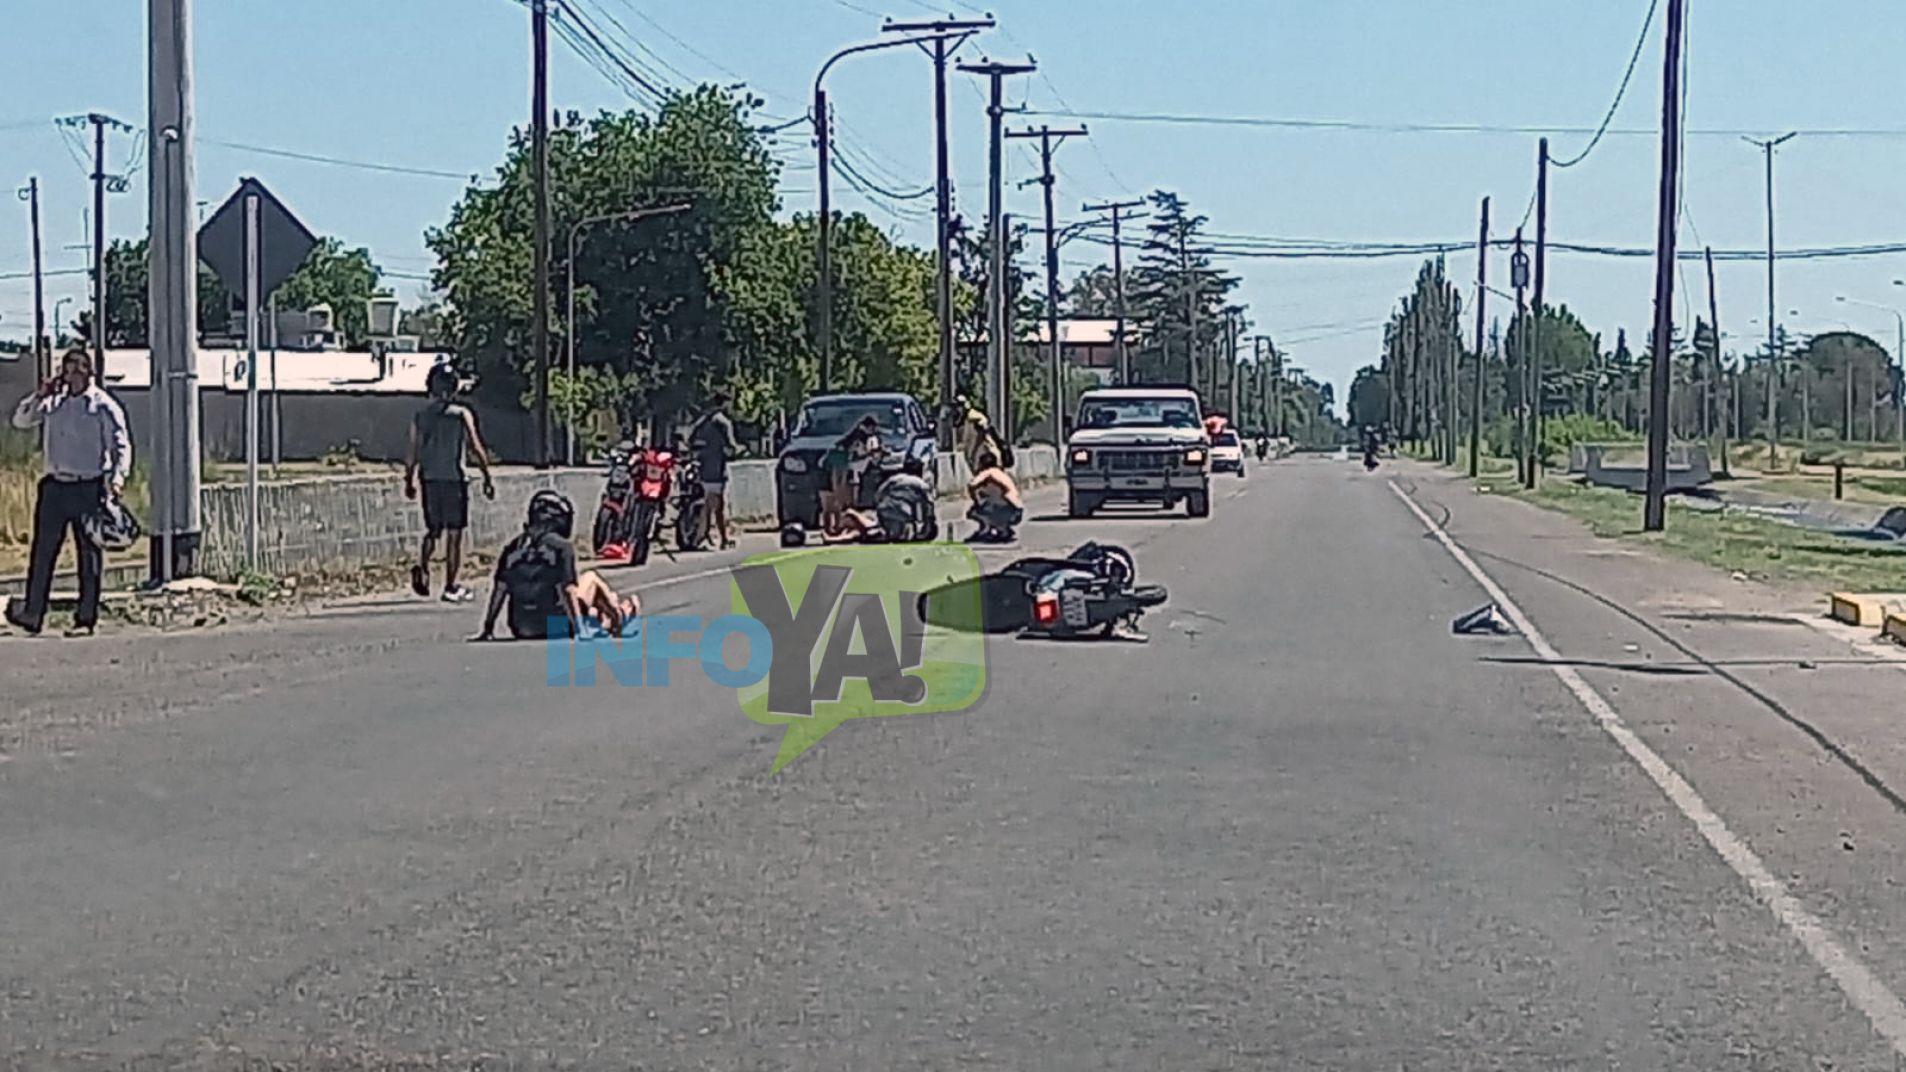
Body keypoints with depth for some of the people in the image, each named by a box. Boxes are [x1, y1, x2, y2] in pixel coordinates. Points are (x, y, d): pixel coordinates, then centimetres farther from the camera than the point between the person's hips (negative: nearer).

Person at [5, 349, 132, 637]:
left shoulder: (103, 405, -3)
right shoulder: (54, 403, 10)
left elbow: (121, 445, -5)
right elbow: (20, 420, 12)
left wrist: (117, 478, -19)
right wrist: (41, 394, -1)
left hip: (89, 488, -4)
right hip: (55, 486, 5)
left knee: (89, 554, 1)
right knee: (43, 551, 6)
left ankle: (85, 619, 8)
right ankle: (32, 613, 13)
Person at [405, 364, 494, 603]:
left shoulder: (420, 416, 4)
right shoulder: (461, 415, -5)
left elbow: (412, 453, 4)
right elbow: (476, 449, -8)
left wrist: (409, 482, 15)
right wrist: (487, 478, -1)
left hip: (430, 480, 3)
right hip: (454, 479, -3)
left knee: (433, 530, 17)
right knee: (454, 534, 4)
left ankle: (421, 567, -9)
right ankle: (450, 588, 6)